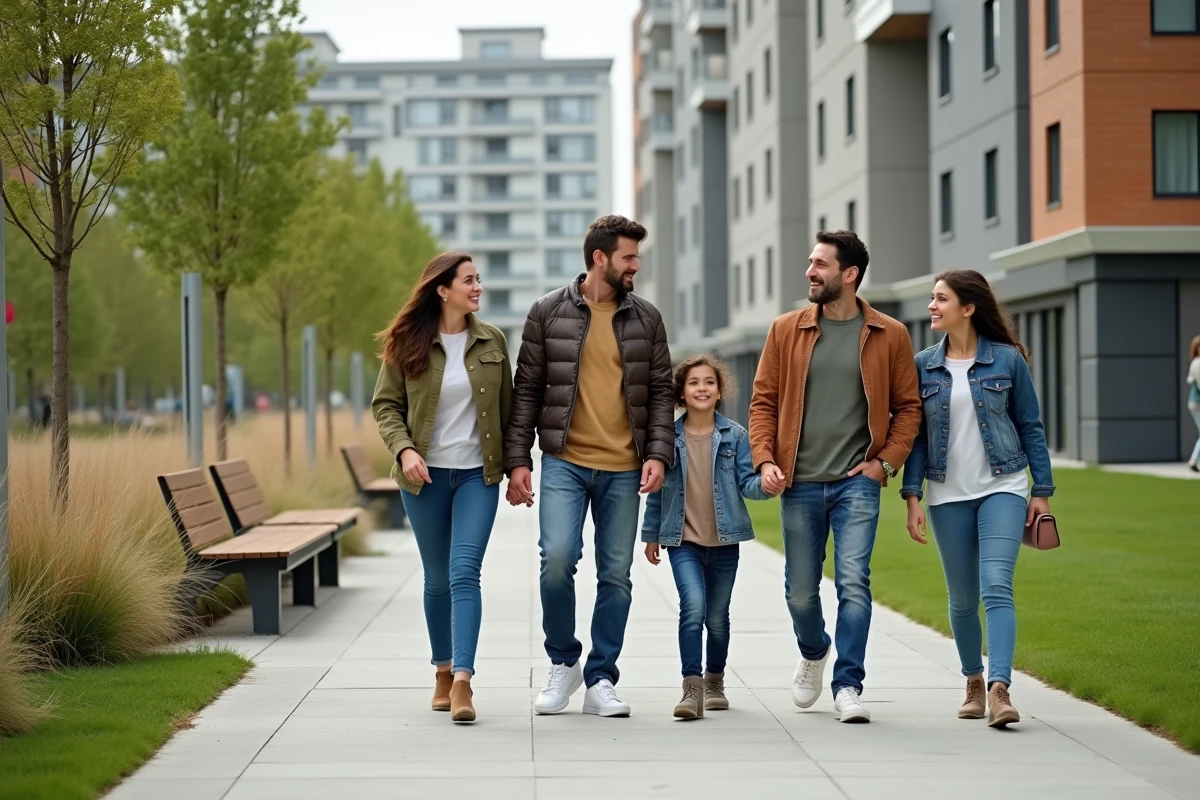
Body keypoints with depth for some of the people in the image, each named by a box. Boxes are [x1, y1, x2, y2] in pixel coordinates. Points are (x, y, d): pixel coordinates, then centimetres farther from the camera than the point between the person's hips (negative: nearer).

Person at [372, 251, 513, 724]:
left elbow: (507, 408, 8)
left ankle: (462, 681, -19)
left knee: (465, 572, -13)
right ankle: (443, 671, 26)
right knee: (437, 579, 10)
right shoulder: (406, 345, -3)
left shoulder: (492, 342, 2)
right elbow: (386, 406, 1)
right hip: (425, 475, 0)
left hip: (478, 473, 0)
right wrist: (404, 450, -15)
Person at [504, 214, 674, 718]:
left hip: (624, 469, 2)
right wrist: (517, 460, -2)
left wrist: (658, 454, -4)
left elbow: (660, 392, 9)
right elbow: (527, 390, 4)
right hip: (564, 463, -2)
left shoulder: (645, 318, 7)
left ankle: (601, 681, 15)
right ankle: (563, 661, 6)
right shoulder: (548, 313, 2)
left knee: (616, 574, 4)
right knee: (557, 558, -17)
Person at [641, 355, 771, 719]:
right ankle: (692, 689, -19)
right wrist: (651, 535, 10)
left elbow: (746, 483, 0)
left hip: (723, 540, 1)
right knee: (693, 605, -19)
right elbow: (657, 490, 7)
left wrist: (764, 484, -23)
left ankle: (715, 681, 31)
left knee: (717, 616, 11)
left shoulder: (734, 435, 1)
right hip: (683, 541, -1)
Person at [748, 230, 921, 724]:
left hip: (857, 482, -2)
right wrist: (765, 459, -6)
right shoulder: (786, 330, 4)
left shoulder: (889, 336, 1)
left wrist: (887, 461, -5)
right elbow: (763, 401, 6)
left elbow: (908, 407, 7)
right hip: (799, 483, 2)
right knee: (800, 590, 10)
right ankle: (813, 653, 40)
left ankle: (848, 686, -5)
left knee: (853, 581, -13)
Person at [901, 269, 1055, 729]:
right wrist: (912, 497, -2)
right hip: (948, 496, 3)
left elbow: (1030, 426, 3)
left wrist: (1042, 490, 2)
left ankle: (999, 689, -23)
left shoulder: (1007, 360, -2)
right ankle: (973, 682, 26)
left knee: (996, 588, -17)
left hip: (1002, 488, -3)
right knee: (962, 599, 8)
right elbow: (915, 435, 5)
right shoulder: (923, 366, 3)